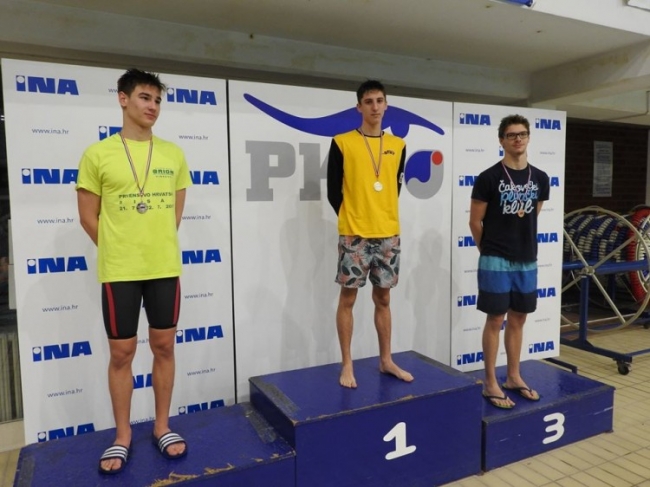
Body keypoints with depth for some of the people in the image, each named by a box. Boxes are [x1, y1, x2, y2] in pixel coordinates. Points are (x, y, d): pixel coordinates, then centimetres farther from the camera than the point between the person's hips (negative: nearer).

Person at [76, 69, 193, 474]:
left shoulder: (173, 154, 5)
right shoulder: (97, 154, -2)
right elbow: (89, 217, 2)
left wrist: (157, 247, 10)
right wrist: (120, 252, 5)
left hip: (165, 267, 2)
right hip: (119, 271, -2)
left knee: (164, 346, 10)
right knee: (121, 352, 7)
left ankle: (163, 427, 27)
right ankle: (123, 436, 24)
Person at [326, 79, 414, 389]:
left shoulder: (397, 145, 8)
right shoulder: (342, 143, -3)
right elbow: (333, 190, -1)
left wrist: (383, 217, 11)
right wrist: (351, 218, 3)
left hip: (389, 234, 4)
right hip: (354, 234, -3)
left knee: (383, 298, 12)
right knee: (348, 298, 3)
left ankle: (386, 360, 25)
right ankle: (347, 365, 15)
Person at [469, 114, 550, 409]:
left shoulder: (540, 179, 6)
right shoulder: (488, 178, -10)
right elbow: (475, 222, -5)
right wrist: (489, 250, 4)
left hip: (527, 261, 5)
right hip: (496, 261, -5)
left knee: (518, 319, 13)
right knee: (496, 320, 1)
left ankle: (513, 377, 28)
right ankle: (490, 384, 12)